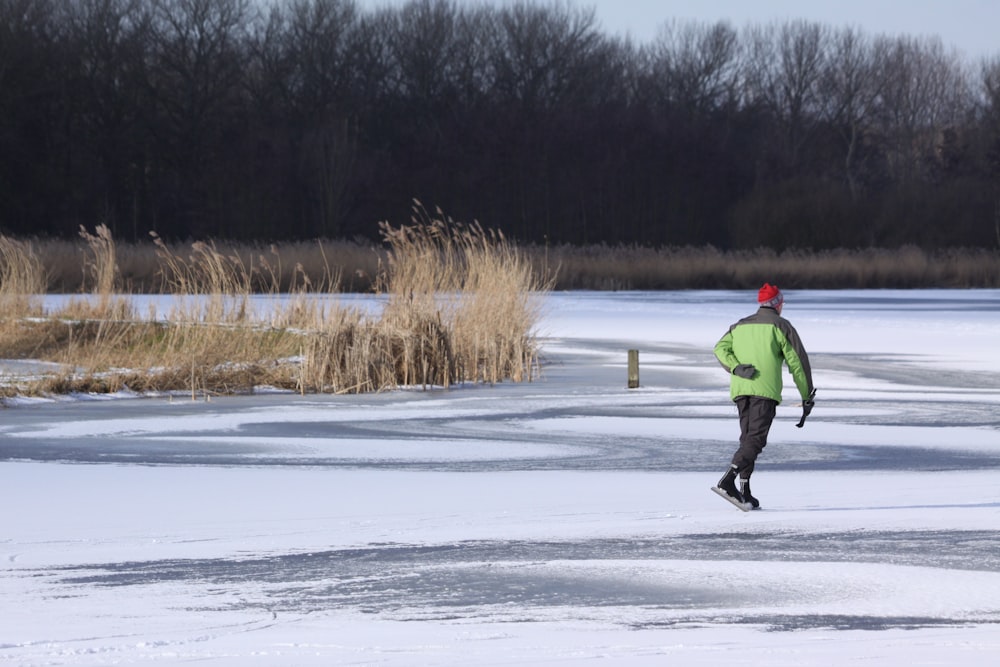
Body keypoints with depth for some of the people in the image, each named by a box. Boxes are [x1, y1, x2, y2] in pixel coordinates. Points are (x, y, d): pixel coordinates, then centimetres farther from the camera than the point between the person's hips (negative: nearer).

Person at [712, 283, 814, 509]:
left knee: (747, 437, 13)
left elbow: (720, 349, 7)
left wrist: (736, 368, -5)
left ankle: (744, 490, 4)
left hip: (740, 389, 6)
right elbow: (797, 361, 5)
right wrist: (807, 396, 10)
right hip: (766, 389, -6)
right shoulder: (780, 326, 6)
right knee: (756, 438, -12)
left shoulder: (740, 326, 22)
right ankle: (729, 478, -31)